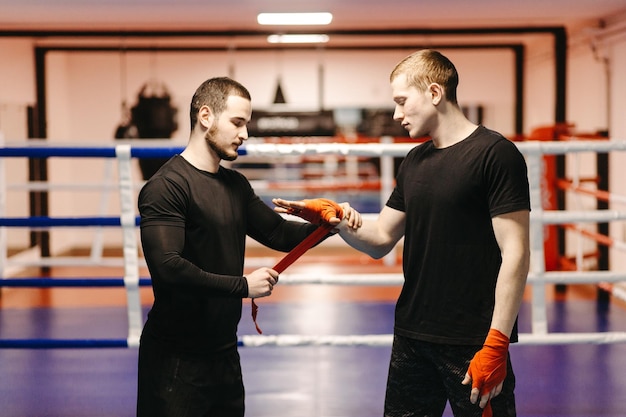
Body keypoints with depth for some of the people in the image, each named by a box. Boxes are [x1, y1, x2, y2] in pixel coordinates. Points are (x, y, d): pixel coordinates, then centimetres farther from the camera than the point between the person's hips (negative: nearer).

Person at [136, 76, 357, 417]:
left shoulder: (236, 185, 11)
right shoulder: (166, 186, -16)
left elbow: (278, 233, 17)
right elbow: (168, 267, -26)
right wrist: (243, 286, -20)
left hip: (224, 350, 8)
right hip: (176, 361, -8)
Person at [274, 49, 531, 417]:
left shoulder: (495, 154, -11)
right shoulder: (414, 162, 12)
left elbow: (515, 254, -15)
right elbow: (379, 240, 16)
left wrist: (496, 344, -19)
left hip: (472, 343, -7)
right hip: (412, 337, 7)